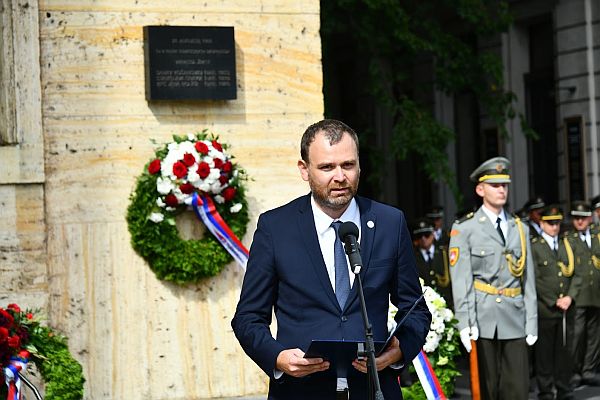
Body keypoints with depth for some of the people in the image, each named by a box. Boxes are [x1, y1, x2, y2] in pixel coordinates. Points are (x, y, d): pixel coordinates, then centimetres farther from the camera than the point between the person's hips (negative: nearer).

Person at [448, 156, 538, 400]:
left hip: (515, 320, 4)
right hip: (483, 321, -4)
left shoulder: (520, 229, 15)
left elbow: (528, 281, 13)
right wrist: (465, 323, -15)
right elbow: (461, 281, -6)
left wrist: (532, 323, 6)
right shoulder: (464, 229, 2)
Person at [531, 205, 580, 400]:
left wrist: (569, 297, -5)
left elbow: (575, 274, 10)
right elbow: (535, 280, -7)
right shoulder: (533, 247, -2)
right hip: (544, 309, -4)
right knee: (544, 352, 0)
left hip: (567, 308, 4)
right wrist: (555, 302, -9)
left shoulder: (567, 244, 14)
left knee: (565, 351, 7)